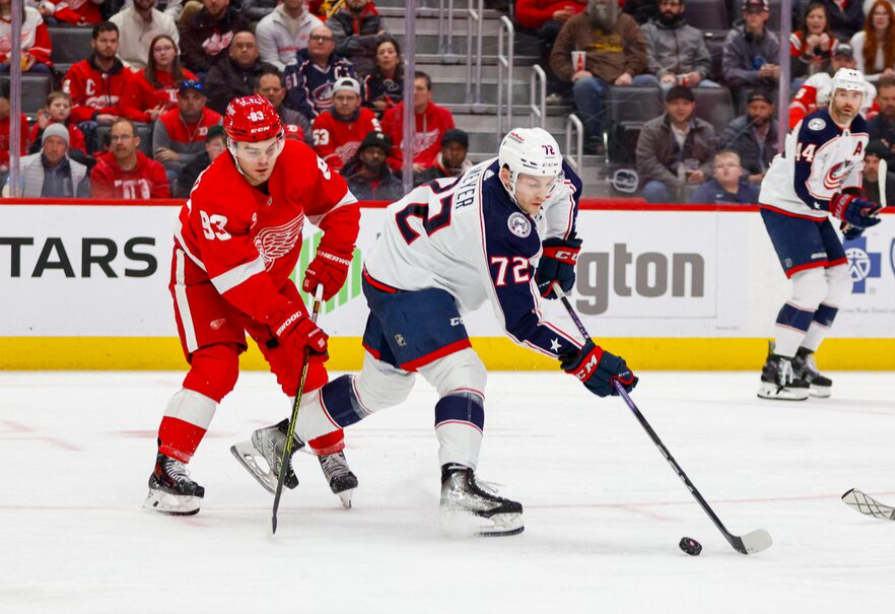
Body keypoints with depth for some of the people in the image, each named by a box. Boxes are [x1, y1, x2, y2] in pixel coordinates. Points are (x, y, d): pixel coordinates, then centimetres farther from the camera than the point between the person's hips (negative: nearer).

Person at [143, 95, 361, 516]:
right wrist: (289, 322, -40)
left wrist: (330, 261, -12)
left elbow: (340, 207, -2)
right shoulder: (214, 193, -36)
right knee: (216, 366, -22)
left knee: (304, 361, 1)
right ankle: (168, 468, -23)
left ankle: (332, 456, 19)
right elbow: (236, 276, -37)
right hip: (205, 275, -5)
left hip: (270, 274, 5)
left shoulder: (299, 162, -21)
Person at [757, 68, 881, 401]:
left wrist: (856, 204, 5)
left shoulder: (859, 129, 2)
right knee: (811, 286, -19)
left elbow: (851, 169, 19)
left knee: (839, 283, 10)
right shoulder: (815, 128, -26)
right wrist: (843, 207, -31)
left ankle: (802, 359, 19)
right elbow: (803, 186, -28)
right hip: (784, 207, -10)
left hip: (815, 211, 10)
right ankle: (775, 372, -16)